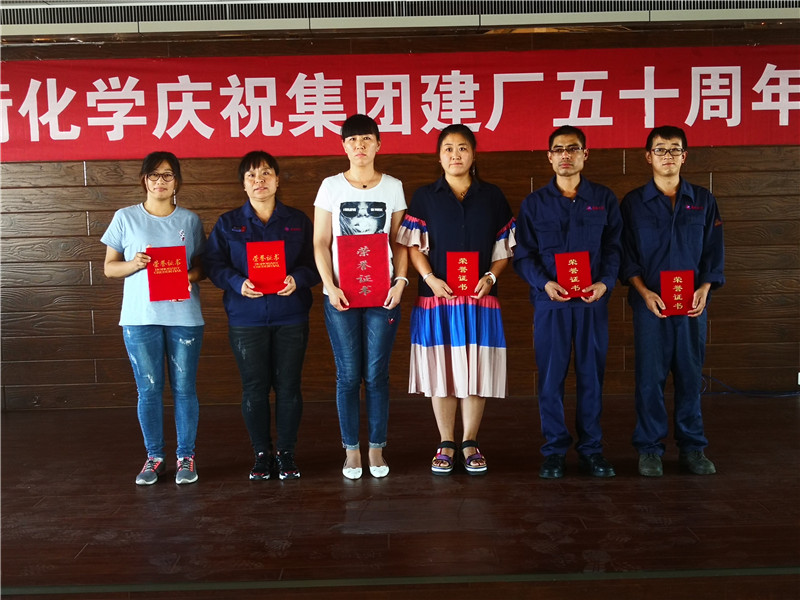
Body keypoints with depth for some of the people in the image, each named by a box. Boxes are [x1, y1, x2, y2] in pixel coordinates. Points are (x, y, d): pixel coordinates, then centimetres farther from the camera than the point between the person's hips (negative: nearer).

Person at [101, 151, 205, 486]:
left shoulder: (190, 220, 8)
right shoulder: (125, 218, 5)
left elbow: (202, 266, 12)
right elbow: (109, 267, 8)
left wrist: (192, 276, -11)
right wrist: (132, 264, -13)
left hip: (184, 316, 0)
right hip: (140, 317, 0)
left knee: (184, 388, 4)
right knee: (148, 390, 5)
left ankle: (186, 456, 18)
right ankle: (154, 457, 20)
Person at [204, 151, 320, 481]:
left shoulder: (298, 221, 6)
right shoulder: (228, 224, 6)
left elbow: (314, 263, 3)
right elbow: (213, 264, 2)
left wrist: (297, 279, -17)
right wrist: (237, 283, -17)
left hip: (291, 317, 0)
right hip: (246, 319, 0)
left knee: (288, 386, 4)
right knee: (254, 388, 6)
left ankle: (286, 453, 20)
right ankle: (261, 453, 22)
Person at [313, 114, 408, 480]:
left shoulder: (392, 187, 7)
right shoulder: (331, 186, 5)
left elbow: (399, 241, 7)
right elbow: (320, 244, 4)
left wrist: (400, 281, -7)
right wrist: (330, 286, -8)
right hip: (341, 295, 0)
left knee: (376, 374, 3)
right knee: (348, 375, 3)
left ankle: (376, 450, 15)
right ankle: (351, 451, 15)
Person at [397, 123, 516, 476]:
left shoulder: (492, 196, 10)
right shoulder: (425, 196, 7)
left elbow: (504, 248, 9)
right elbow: (413, 246, 3)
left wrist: (490, 277, -7)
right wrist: (431, 279, -12)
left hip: (480, 297, 1)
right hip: (437, 297, 0)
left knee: (476, 371, 2)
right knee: (441, 371, 3)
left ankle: (470, 444, 16)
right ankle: (446, 444, 15)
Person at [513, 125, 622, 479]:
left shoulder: (605, 199, 10)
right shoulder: (534, 203, 8)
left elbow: (614, 248, 7)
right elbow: (523, 254, 4)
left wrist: (605, 282, -10)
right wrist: (545, 283, -13)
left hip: (593, 301, 1)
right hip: (549, 301, 0)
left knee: (591, 376, 5)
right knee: (551, 377, 1)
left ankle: (591, 450, 16)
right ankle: (554, 450, 13)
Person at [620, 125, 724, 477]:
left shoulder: (703, 201, 10)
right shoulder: (633, 203, 5)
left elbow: (714, 251, 9)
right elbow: (626, 256, 2)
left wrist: (704, 289, -7)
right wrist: (645, 292, -11)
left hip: (692, 304, 2)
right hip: (650, 303, -2)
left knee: (690, 375, 5)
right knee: (650, 376, 0)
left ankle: (692, 447, 18)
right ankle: (649, 449, 10)